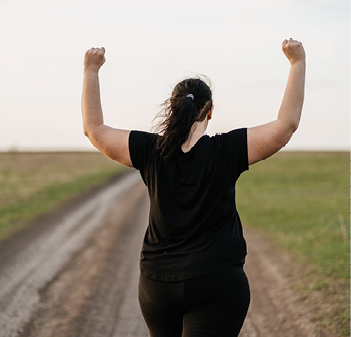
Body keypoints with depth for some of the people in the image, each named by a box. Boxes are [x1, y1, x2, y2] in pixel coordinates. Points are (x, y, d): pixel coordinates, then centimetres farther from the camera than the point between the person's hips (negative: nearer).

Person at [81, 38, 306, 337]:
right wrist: (298, 62, -3)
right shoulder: (226, 152, -11)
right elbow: (287, 123, -9)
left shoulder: (151, 151, -4)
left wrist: (91, 70, 13)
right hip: (218, 284, -4)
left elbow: (94, 129, 6)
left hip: (157, 285, 4)